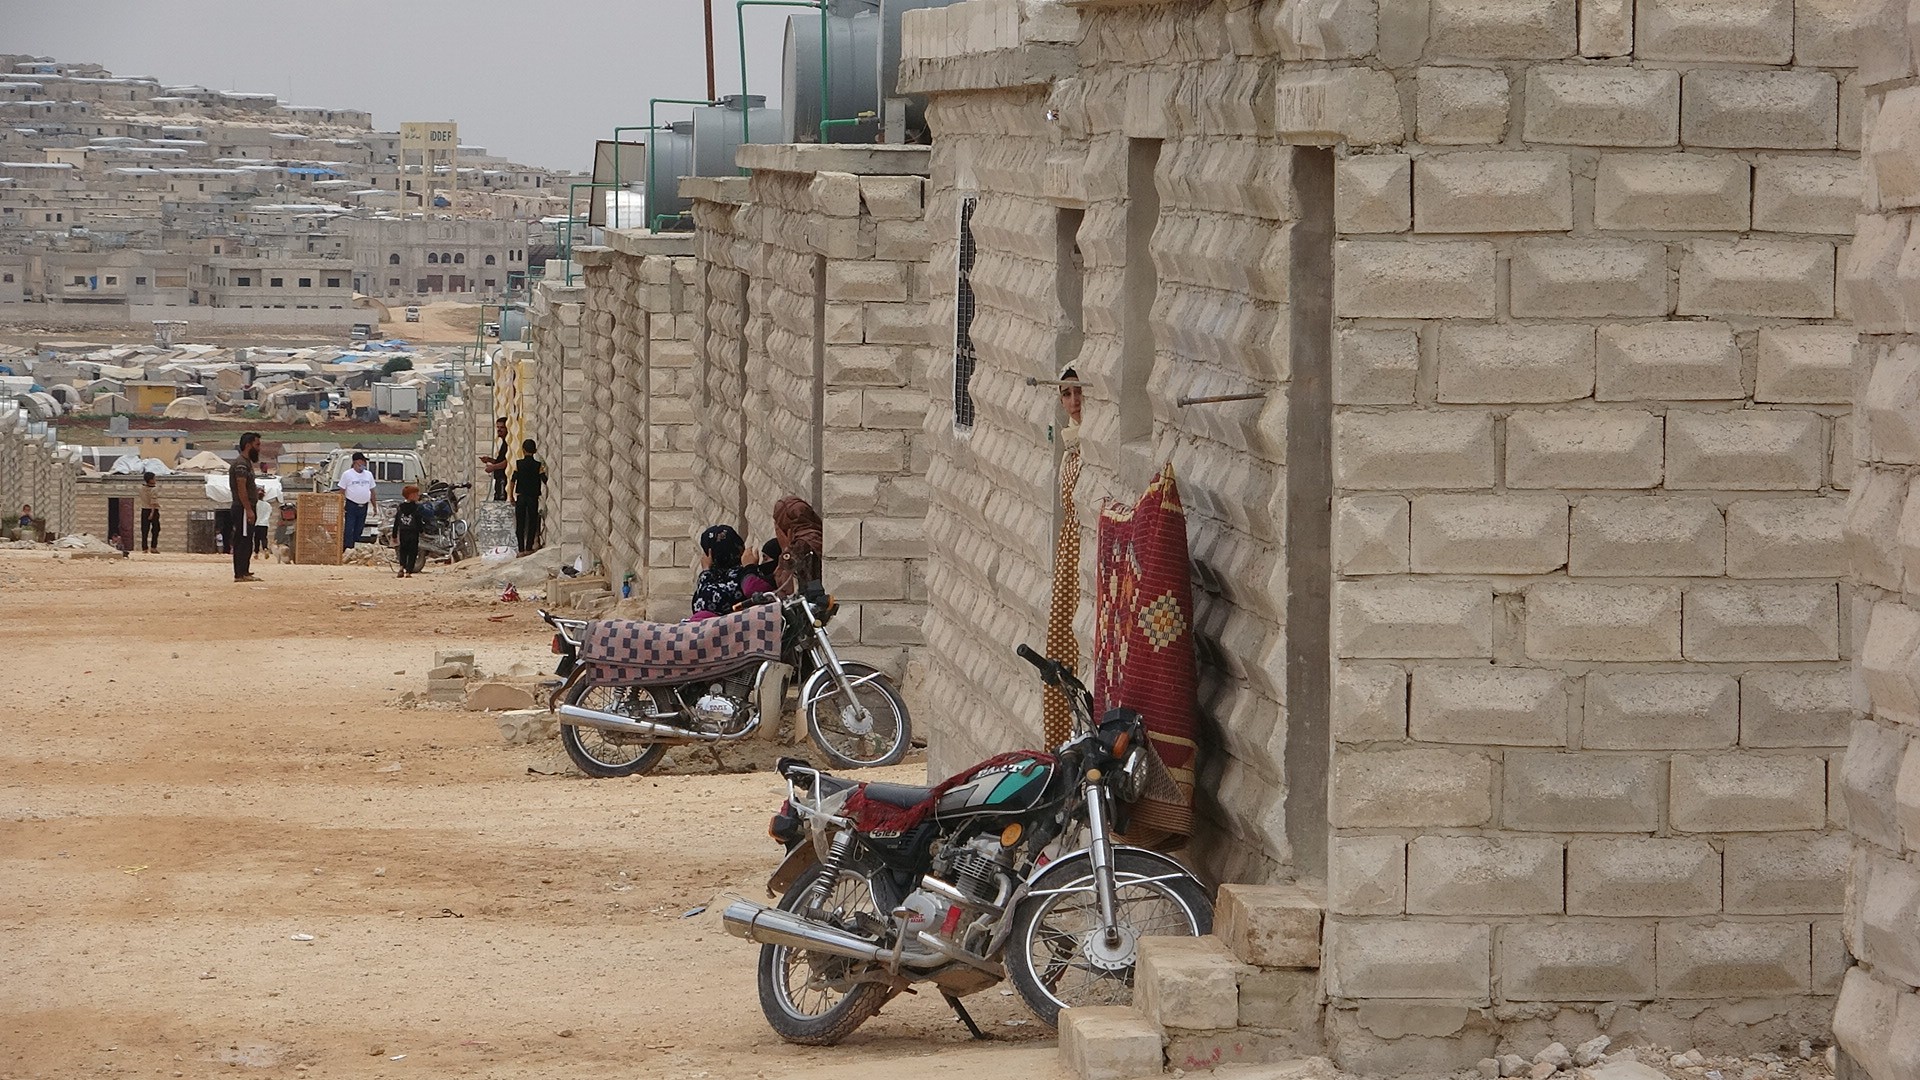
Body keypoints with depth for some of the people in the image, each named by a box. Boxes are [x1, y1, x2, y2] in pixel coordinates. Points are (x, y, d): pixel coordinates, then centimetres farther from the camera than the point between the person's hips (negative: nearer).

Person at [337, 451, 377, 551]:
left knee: (358, 530, 10)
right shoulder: (347, 474, -3)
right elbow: (341, 491, -2)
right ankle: (347, 549, -12)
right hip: (351, 505, -5)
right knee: (349, 530, -10)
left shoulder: (368, 475, 12)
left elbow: (372, 492, 18)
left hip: (364, 507, 5)